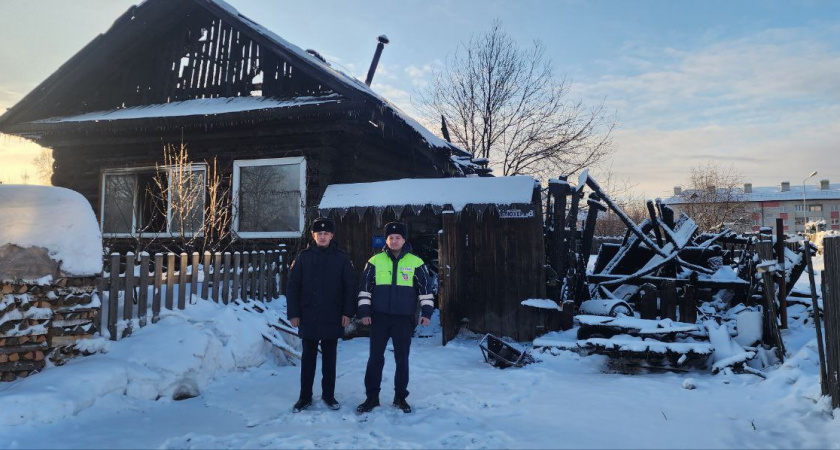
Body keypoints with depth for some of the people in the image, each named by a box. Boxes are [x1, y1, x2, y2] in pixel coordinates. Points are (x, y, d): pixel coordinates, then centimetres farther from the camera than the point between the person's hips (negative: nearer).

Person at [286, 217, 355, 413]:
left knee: (329, 358, 11)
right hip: (308, 318, 0)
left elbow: (349, 287, 1)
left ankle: (328, 394, 24)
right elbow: (292, 286, 1)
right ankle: (305, 397, 20)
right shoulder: (303, 257, 1)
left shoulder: (341, 257, 0)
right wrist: (293, 313, -4)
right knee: (308, 358, 9)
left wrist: (347, 312, -5)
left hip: (332, 319, 0)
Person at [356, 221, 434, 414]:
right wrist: (364, 311, -2)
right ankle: (372, 397, 17)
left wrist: (426, 312, -3)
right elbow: (365, 288, 4)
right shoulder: (375, 261, 2)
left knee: (402, 359, 7)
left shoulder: (416, 263, 0)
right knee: (375, 358, 5)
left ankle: (400, 397, 22)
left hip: (404, 319, 0)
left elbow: (425, 289, 4)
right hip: (379, 318, 1)